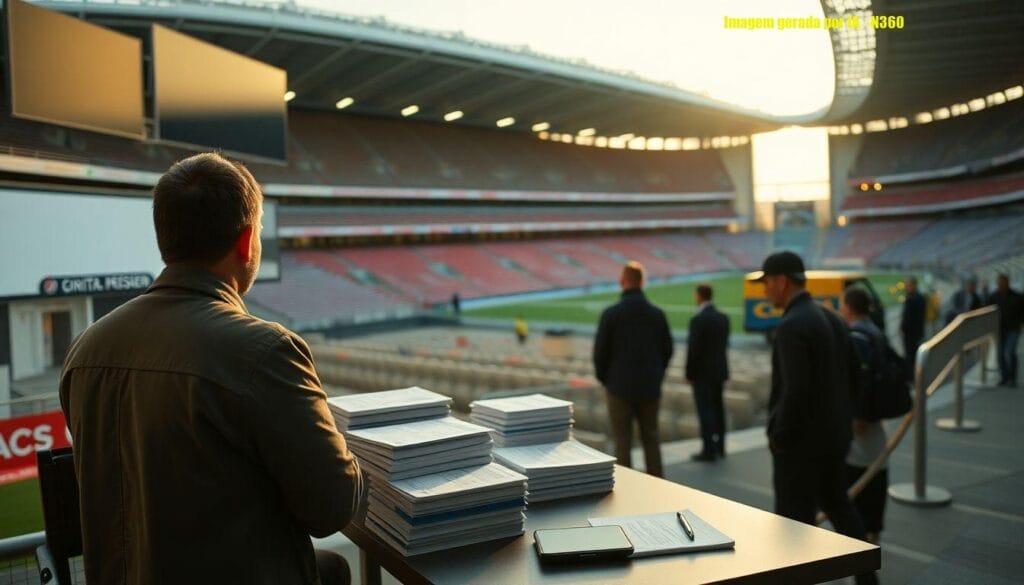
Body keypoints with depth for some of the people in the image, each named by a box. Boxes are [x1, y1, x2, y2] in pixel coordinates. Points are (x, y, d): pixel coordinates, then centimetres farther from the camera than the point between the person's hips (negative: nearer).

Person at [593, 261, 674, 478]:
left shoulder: (611, 314, -11)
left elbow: (600, 352, -7)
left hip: (620, 387, -3)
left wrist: (604, 380, 9)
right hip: (650, 388, 3)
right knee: (651, 439, 13)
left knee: (622, 442, 4)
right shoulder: (657, 314, -1)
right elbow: (668, 350, 6)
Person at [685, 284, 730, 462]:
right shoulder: (723, 317, 5)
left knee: (705, 411, -2)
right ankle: (719, 447, 22)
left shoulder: (698, 320, -19)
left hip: (703, 373, -8)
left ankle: (709, 450, 0)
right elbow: (724, 344, 9)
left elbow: (693, 349, -18)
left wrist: (689, 374, -8)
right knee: (717, 408, 14)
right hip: (720, 370, 8)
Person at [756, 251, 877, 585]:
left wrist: (779, 437, -15)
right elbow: (851, 374, 13)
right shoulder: (831, 318, 7)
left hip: (801, 441, -9)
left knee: (794, 520, 2)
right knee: (837, 504, 24)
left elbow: (795, 391, -26)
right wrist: (839, 416, 17)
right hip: (834, 434, 9)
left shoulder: (791, 326, -21)